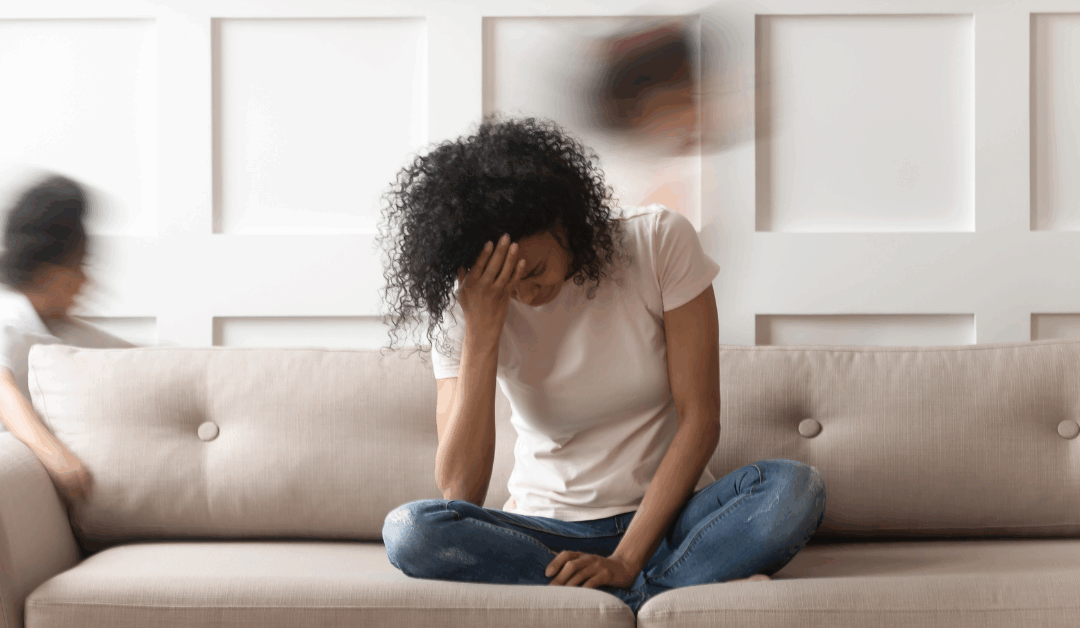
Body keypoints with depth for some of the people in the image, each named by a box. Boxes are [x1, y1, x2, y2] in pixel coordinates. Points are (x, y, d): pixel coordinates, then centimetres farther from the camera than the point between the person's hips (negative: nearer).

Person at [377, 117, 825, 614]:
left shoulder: (660, 242, -9)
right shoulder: (465, 304, -7)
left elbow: (699, 420, -10)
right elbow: (459, 493, -16)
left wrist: (625, 562, -18)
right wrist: (482, 329, -23)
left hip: (664, 518, -1)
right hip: (546, 531, 2)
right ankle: (697, 587, -27)